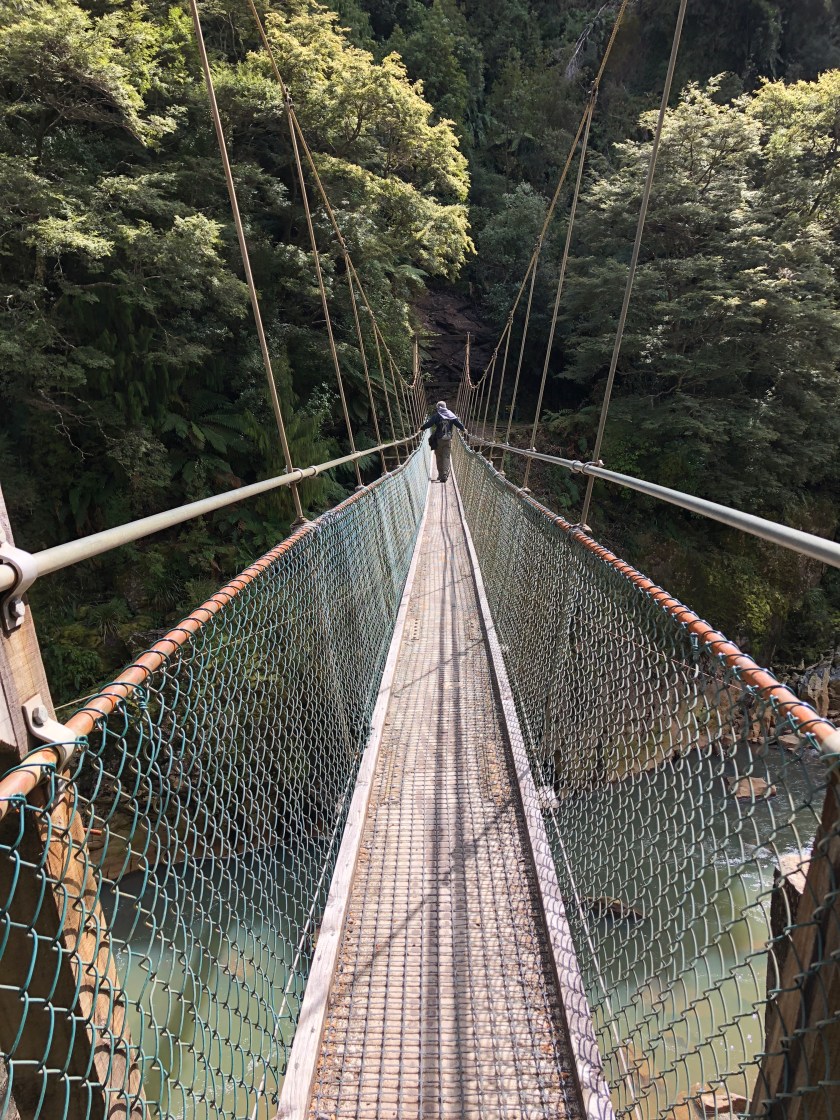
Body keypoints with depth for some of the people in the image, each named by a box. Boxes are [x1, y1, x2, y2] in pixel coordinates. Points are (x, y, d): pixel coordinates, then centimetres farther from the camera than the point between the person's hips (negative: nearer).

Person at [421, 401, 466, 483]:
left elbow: (429, 423, -9)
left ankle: (440, 474, 12)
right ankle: (445, 475, -10)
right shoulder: (451, 415, 6)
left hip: (438, 439, -2)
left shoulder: (436, 415, -3)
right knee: (446, 457, 2)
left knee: (439, 457, 10)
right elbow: (458, 423, 9)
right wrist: (463, 429, 27)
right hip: (448, 440, 2)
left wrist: (422, 428, 5)